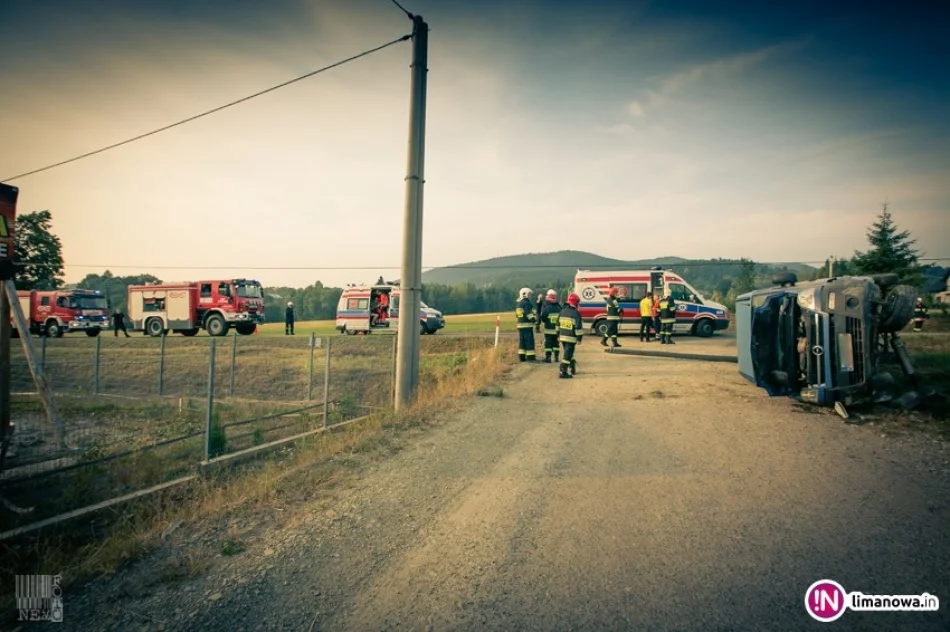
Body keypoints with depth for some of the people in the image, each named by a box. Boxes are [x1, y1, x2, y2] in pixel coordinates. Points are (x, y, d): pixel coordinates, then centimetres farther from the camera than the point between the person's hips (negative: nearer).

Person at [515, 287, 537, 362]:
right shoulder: (526, 303, -13)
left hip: (520, 324, 9)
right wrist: (534, 319, -10)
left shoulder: (518, 303, 16)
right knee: (529, 341, -5)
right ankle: (530, 357, -4)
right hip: (527, 325, -9)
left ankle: (522, 357, 14)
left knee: (522, 341, 11)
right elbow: (529, 314, -19)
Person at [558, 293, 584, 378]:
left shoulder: (562, 311, 7)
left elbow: (558, 324, 14)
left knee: (568, 353, 21)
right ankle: (563, 373, -5)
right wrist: (579, 338, -10)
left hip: (562, 336, 7)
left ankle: (572, 368, 36)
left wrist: (558, 335, 22)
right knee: (567, 355, -4)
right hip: (571, 338, -7)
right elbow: (578, 327, -16)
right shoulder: (576, 313, -13)